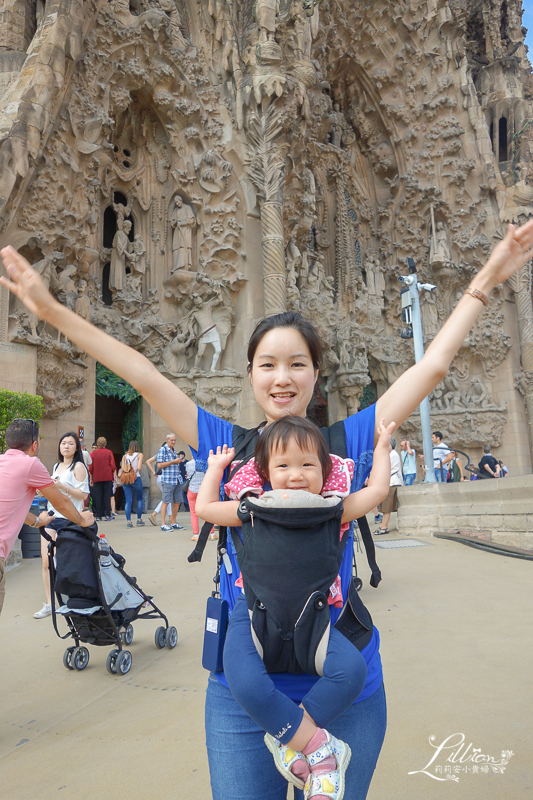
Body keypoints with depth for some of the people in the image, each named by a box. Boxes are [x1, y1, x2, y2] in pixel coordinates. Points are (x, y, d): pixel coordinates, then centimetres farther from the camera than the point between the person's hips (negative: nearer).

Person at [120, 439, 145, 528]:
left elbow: (122, 469, 3)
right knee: (139, 499, 14)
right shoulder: (139, 455, 0)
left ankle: (128, 521, -4)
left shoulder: (125, 456, 9)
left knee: (128, 501, 2)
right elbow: (139, 467, -10)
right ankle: (139, 519, 15)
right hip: (136, 478, -2)